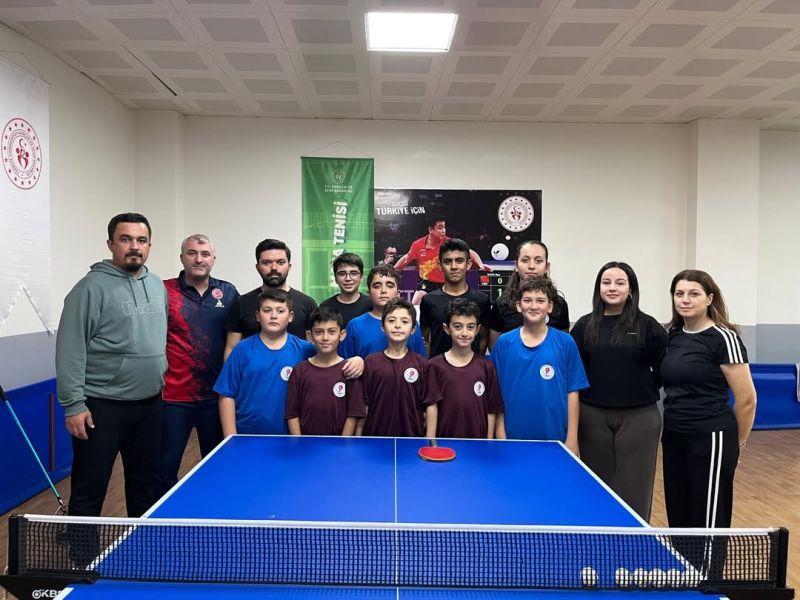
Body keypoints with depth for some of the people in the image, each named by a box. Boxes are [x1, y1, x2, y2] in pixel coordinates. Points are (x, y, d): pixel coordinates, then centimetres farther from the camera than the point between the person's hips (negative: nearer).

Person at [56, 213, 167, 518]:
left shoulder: (157, 286, 9)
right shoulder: (92, 287, -12)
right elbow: (70, 350, -14)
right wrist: (73, 404, -16)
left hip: (150, 403, 6)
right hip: (102, 406, -6)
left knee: (146, 484, 18)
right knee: (89, 490, 5)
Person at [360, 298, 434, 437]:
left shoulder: (422, 364, -3)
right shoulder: (370, 362, -2)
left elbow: (430, 406, -2)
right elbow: (363, 406, 1)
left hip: (413, 435, 0)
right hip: (375, 435, 0)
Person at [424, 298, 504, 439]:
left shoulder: (486, 366, -2)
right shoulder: (435, 365, -5)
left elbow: (491, 410, 2)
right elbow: (432, 407, -4)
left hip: (478, 437, 1)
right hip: (445, 436, -1)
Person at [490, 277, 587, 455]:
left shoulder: (565, 343, -3)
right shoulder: (504, 343, -1)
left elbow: (572, 393, -1)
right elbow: (497, 393, 2)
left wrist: (572, 439, -2)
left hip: (555, 438, 0)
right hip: (513, 437, 1)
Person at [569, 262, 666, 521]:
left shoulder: (648, 325, 0)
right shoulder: (585, 325, 4)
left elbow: (664, 368, 5)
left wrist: (643, 389, 2)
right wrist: (589, 391, 0)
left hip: (638, 417, -1)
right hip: (593, 416, 1)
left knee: (634, 489, 4)